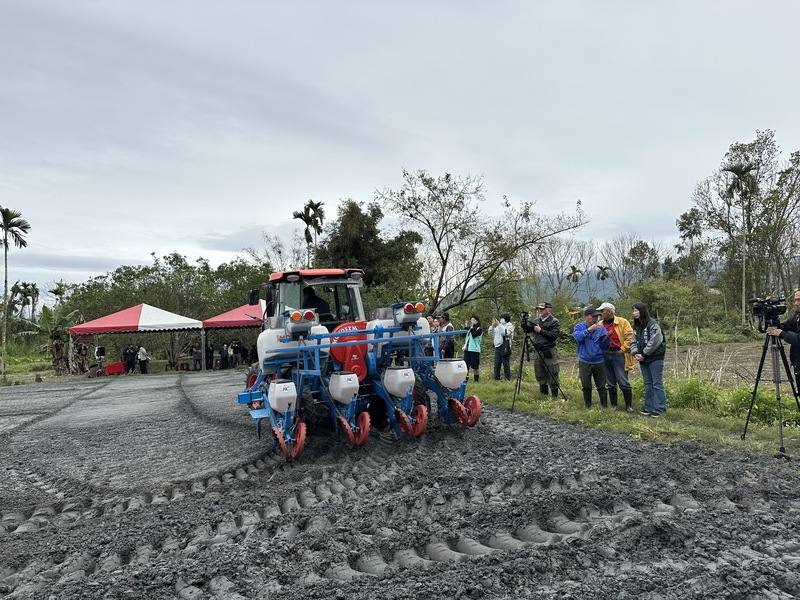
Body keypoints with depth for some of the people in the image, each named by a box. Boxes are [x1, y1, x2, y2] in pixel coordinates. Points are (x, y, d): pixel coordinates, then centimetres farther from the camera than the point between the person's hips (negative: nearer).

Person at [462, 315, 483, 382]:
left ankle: (476, 380, 7)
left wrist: (471, 327, -12)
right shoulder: (469, 328, 15)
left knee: (475, 366, -1)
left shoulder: (479, 329, -3)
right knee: (466, 364, 8)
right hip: (467, 349, 6)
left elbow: (474, 335, -20)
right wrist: (465, 327, 2)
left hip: (474, 350, -6)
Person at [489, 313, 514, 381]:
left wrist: (499, 325, -16)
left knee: (506, 365, -6)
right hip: (497, 347, 6)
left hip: (505, 347, -6)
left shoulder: (509, 325, 2)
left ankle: (508, 379, -3)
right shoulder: (498, 326, 19)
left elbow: (505, 333, -16)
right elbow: (491, 333, 17)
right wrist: (493, 325, 3)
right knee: (496, 365, 7)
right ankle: (496, 379, 12)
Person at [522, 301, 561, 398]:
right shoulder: (536, 321, 12)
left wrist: (541, 331, -16)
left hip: (549, 353, -6)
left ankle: (555, 397, 8)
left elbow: (554, 335, -17)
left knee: (552, 376, -2)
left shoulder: (555, 322, -5)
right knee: (540, 376, 14)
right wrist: (524, 321, -10)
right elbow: (526, 329, 7)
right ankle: (543, 395, 26)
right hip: (537, 352, 6)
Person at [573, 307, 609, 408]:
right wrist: (589, 329, -32)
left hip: (599, 362, 1)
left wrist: (605, 337, -18)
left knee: (601, 387, 5)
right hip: (585, 362, -1)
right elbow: (578, 337, -23)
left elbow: (605, 347, 1)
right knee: (586, 387, 9)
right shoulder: (579, 327, -1)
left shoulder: (601, 328, 2)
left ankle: (605, 407, 17)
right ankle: (588, 407, 22)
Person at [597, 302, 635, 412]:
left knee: (623, 382, -5)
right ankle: (613, 406, 21)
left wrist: (622, 350, -11)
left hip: (618, 354, -5)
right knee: (610, 383, 11)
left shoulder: (622, 322, -4)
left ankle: (629, 406, 9)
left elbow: (629, 337, -9)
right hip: (606, 355, 5)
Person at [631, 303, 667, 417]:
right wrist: (635, 353, -6)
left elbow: (654, 342, -19)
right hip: (643, 359, 8)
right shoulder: (636, 326, 11)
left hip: (655, 358, -8)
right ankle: (649, 407, 19)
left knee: (657, 383, -5)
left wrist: (643, 354, -14)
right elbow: (634, 342, 11)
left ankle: (659, 408, -1)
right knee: (648, 384, 12)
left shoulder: (653, 324, -13)